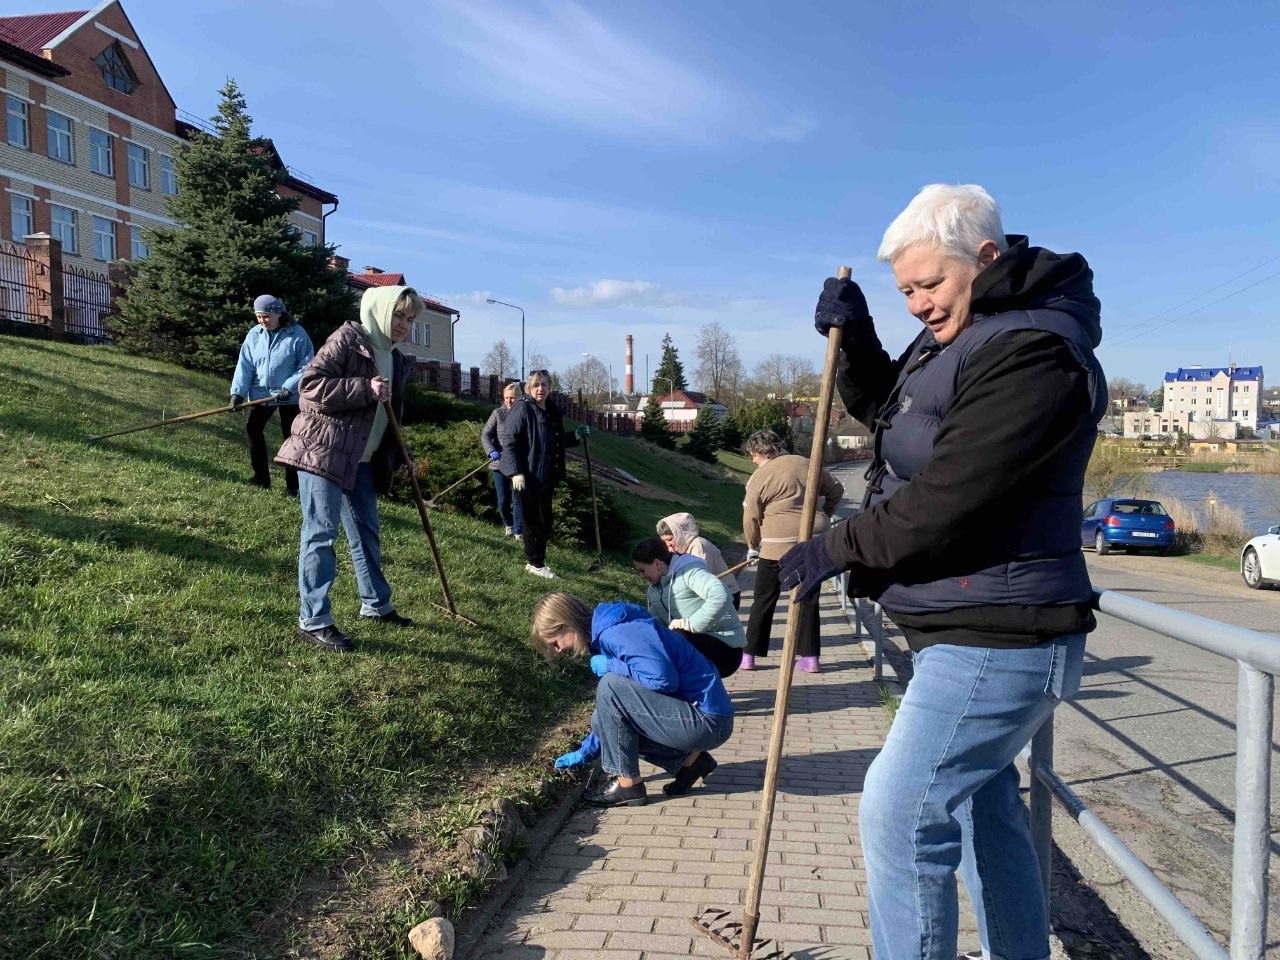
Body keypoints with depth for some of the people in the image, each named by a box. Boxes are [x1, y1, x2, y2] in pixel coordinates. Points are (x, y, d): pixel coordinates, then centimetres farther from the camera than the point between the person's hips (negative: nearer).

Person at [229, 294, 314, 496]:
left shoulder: (297, 335, -12)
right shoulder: (254, 334, 0)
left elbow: (306, 366, -12)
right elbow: (245, 365, -2)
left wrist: (289, 387, -22)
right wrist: (238, 391, -12)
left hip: (289, 396, -4)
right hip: (261, 393, 4)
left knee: (290, 437, 0)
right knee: (253, 429, 5)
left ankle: (292, 484, 8)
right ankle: (261, 477, 18)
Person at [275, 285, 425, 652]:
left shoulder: (397, 360, 14)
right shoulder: (348, 338, -10)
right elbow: (311, 384, -19)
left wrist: (397, 457, 16)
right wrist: (365, 388, -24)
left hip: (362, 460, 8)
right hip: (323, 452, -8)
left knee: (366, 532, 17)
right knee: (321, 533, -4)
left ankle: (376, 604, 32)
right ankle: (313, 621, 2)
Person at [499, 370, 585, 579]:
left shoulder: (552, 412, 13)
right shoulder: (522, 409, -12)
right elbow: (508, 440, -16)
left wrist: (575, 436, 12)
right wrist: (515, 472, -23)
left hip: (546, 477, 8)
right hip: (527, 478, -8)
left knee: (545, 522, 14)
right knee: (534, 521, 0)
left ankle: (535, 559, 27)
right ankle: (536, 564, 13)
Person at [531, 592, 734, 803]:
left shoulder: (617, 633, -18)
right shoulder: (604, 636, 13)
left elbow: (664, 680, -28)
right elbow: (609, 709, 24)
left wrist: (609, 665, -15)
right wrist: (584, 753, 24)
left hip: (708, 722, -10)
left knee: (610, 686, -18)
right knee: (604, 720, 14)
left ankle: (627, 784, -5)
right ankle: (689, 759, 12)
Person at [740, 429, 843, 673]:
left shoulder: (759, 478, -6)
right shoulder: (806, 463, 8)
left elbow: (751, 518, -1)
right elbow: (836, 490, 17)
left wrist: (753, 546, 15)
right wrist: (823, 516, 29)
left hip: (777, 547, -4)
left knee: (764, 601, 7)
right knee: (808, 599, 11)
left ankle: (749, 655, 11)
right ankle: (810, 657, 12)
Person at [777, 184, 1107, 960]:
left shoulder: (1033, 353, -20)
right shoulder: (964, 338, 12)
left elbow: (948, 496, -24)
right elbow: (883, 407, 24)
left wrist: (838, 550, -13)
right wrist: (853, 336, 6)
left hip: (996, 641, -10)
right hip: (975, 632, 10)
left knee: (901, 814, -9)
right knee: (984, 810, 20)